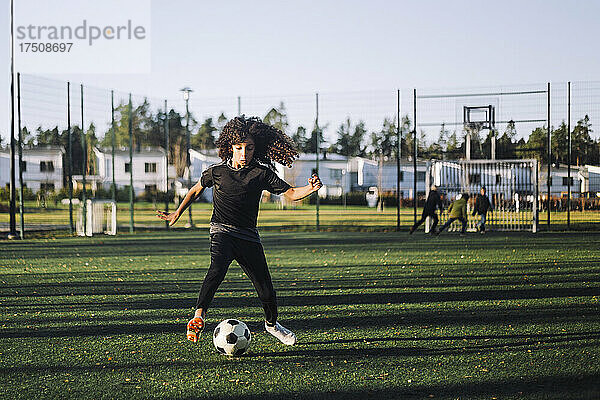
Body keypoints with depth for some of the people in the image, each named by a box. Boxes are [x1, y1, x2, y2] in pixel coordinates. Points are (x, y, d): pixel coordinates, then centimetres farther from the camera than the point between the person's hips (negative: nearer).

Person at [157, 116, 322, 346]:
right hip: (222, 231, -2)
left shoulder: (262, 174, 1)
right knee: (218, 268, -34)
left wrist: (310, 188, -25)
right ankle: (199, 316, -39)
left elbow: (290, 193, -6)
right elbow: (196, 191, 20)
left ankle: (271, 324, 32)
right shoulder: (217, 171, 2)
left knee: (266, 289, 3)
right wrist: (176, 214, 25)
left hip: (249, 236, 2)